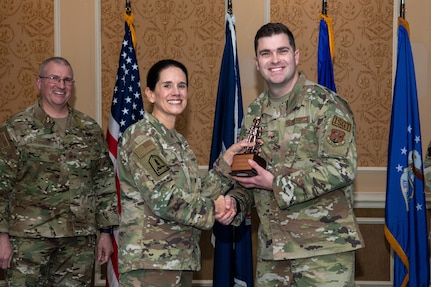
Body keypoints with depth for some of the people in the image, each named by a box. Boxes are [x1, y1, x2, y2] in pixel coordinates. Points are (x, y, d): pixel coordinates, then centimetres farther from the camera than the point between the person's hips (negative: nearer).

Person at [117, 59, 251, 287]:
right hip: (149, 260, -8)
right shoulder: (141, 136, -11)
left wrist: (228, 159, 1)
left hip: (181, 258, 8)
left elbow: (196, 193, 9)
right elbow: (163, 199, -20)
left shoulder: (178, 141, 15)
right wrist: (213, 209, -8)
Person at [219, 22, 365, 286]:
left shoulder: (326, 104, -7)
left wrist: (277, 184, -17)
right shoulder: (254, 113, 10)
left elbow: (342, 168, -16)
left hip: (324, 246, -5)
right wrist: (234, 201, -4)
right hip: (271, 248, 5)